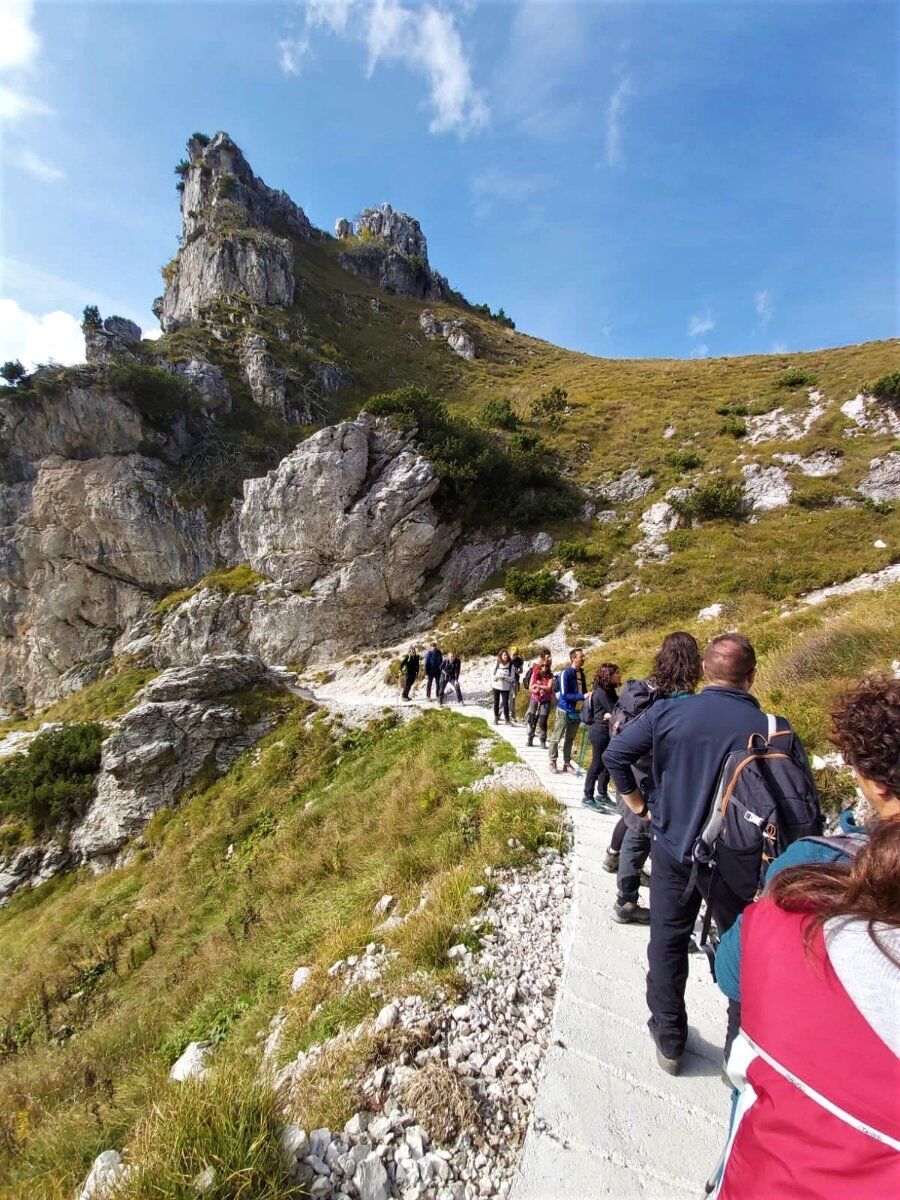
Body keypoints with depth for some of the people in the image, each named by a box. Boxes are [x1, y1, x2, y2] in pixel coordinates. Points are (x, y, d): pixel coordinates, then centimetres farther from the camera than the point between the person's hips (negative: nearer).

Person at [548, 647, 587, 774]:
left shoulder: (581, 672, 4)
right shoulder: (565, 673, -17)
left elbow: (583, 690, 13)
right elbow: (564, 695, -21)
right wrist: (582, 697, -26)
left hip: (577, 712, 6)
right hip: (565, 711, -6)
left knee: (570, 739, 15)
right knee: (556, 738, 5)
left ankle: (567, 763, 23)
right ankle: (553, 762, 17)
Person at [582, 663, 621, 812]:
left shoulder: (610, 690, 12)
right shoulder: (601, 693, -18)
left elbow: (615, 709, 6)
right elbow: (614, 711, -20)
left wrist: (611, 715, -13)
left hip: (608, 732, 9)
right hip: (600, 732, -9)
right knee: (597, 765, -2)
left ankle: (603, 795, 26)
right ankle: (587, 797, 8)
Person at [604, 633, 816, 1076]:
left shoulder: (667, 712, -14)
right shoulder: (770, 728, -18)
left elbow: (615, 754, -8)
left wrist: (638, 805, 5)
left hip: (671, 849, 1)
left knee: (667, 943, 19)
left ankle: (669, 1042, 34)